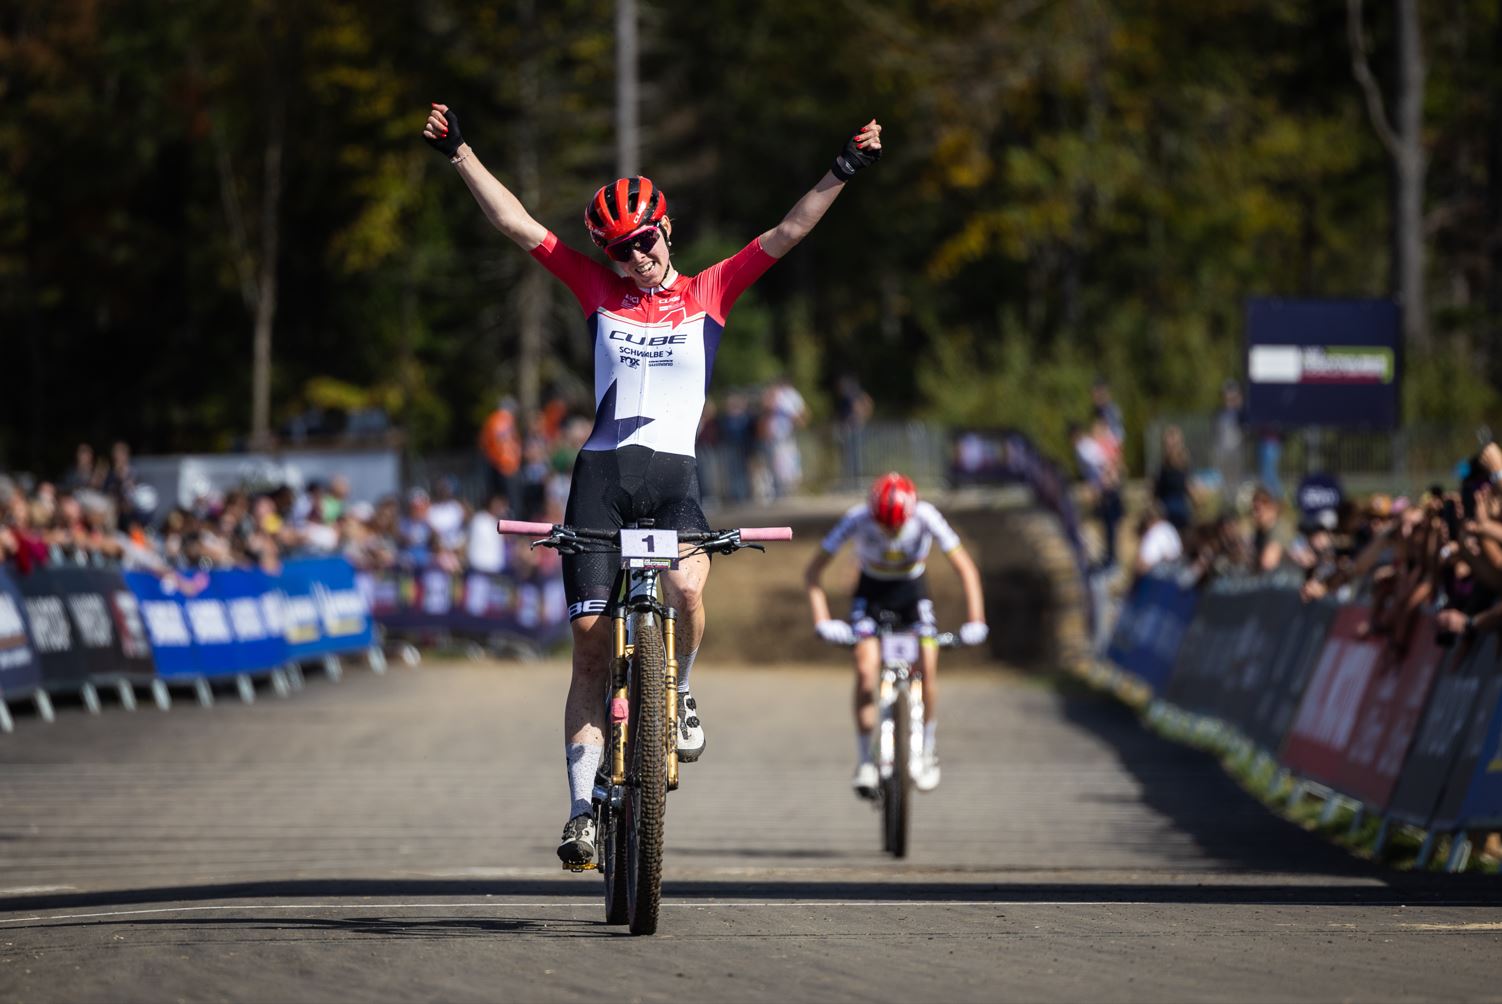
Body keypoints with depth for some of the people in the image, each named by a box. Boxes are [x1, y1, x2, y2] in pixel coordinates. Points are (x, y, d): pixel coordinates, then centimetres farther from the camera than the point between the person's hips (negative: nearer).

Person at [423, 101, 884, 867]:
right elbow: (517, 224, 7)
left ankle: (679, 695, 0)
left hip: (674, 473, -1)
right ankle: (584, 809, 3)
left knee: (687, 585, -31)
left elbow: (787, 234, 3)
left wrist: (842, 173, -7)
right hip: (601, 473, 1)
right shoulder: (598, 291, 10)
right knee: (591, 639, -3)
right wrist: (459, 154, 1)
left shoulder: (709, 293, 9)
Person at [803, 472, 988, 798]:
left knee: (927, 664, -20)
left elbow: (966, 569, -24)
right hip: (871, 591, 0)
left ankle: (926, 753, -1)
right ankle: (864, 763, -12)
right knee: (865, 666, -21)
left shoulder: (926, 517, -29)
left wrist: (974, 621, -34)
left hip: (912, 591, 0)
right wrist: (822, 621, -37)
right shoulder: (857, 519, -29)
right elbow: (812, 572, -25)